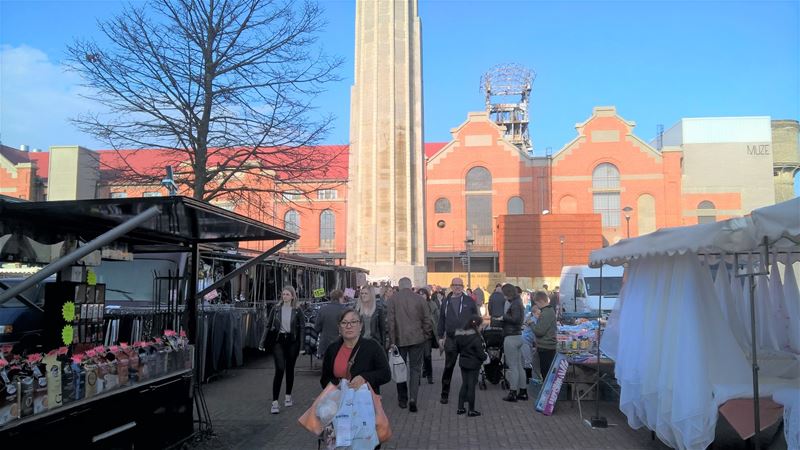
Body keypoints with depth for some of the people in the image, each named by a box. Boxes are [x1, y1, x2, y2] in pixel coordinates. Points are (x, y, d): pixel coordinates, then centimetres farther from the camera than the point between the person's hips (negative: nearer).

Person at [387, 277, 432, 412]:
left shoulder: (393, 299, -5)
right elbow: (427, 320, -2)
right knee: (415, 368, 7)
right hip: (417, 339, 0)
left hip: (399, 340, 0)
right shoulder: (419, 299, -3)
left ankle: (402, 399, 20)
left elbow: (390, 321, -7)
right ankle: (412, 398, -7)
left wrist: (392, 341, -4)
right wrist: (426, 335, 11)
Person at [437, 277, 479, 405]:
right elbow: (441, 320, 9)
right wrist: (440, 337, 5)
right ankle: (444, 395, 13)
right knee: (448, 368, 5)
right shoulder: (446, 302, 6)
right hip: (450, 339, 1)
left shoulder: (469, 301, 2)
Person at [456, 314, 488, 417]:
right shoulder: (476, 337, -21)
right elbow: (480, 352, -18)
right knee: (471, 386, 2)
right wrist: (485, 357, 1)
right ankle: (471, 410, 10)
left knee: (464, 385, 17)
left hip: (463, 362, 6)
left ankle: (460, 408, 20)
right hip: (473, 364, -6)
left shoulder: (459, 335, 0)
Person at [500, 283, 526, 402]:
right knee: (519, 366, 13)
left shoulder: (514, 304, -14)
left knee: (513, 366, -4)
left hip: (511, 337, -10)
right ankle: (523, 392, 19)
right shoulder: (518, 302, 15)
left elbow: (515, 319, -24)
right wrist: (504, 319, 9)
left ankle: (513, 393, 1)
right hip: (518, 336, 10)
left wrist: (503, 317, -13)